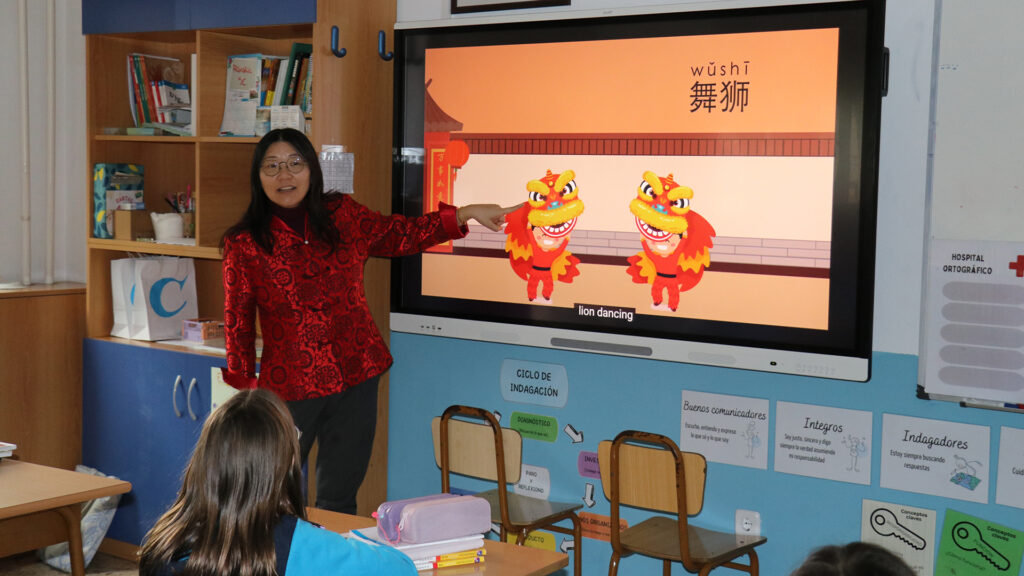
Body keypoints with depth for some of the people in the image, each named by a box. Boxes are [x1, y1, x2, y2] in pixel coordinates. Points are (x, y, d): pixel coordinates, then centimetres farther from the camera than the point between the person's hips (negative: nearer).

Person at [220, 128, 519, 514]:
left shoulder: (343, 216, 2)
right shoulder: (244, 245, -5)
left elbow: (405, 235, 16)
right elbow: (238, 325, 1)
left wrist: (468, 213, 9)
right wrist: (245, 392, 1)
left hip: (355, 380, 3)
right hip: (288, 387, -3)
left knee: (339, 501, 12)